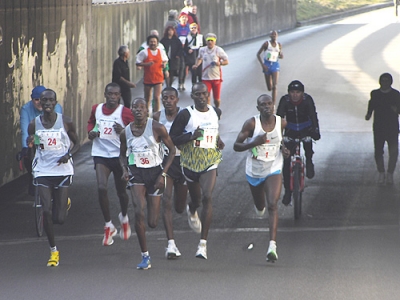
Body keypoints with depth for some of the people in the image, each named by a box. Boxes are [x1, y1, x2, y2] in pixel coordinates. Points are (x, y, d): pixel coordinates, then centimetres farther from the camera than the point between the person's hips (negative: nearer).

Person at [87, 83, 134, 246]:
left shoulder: (125, 112, -6)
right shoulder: (96, 109, 5)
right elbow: (91, 122, 25)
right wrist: (90, 131, 3)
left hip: (119, 155, -2)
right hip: (100, 154, 2)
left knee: (121, 192, 10)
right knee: (101, 188, -17)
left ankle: (124, 217, 42)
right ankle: (108, 225, -2)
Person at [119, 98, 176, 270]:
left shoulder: (157, 128, -9)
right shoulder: (126, 132, 0)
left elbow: (172, 150, -2)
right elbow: (122, 154, 16)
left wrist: (163, 174, -10)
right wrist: (124, 170, -5)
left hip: (155, 172, -1)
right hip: (136, 172, 1)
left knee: (152, 223, 0)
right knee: (139, 213, -20)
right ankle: (145, 256, -10)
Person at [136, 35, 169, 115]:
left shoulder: (161, 52, 5)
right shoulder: (144, 52, -5)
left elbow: (165, 60, 23)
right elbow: (137, 63, -5)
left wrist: (164, 64, -1)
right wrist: (147, 64, -21)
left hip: (158, 79, 0)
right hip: (148, 78, 0)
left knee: (157, 97, -11)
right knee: (147, 98, 14)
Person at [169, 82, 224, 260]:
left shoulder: (216, 113, 6)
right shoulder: (185, 115, -8)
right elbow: (171, 139, -9)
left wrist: (218, 140, 9)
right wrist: (191, 136, -22)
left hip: (210, 163, 1)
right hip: (191, 163, -1)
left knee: (207, 197, -18)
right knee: (196, 199, 15)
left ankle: (203, 243, -19)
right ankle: (192, 212, 58)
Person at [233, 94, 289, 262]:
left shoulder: (281, 123, -7)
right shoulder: (251, 124, -15)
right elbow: (236, 146, -13)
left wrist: (283, 148, -3)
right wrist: (254, 142, -29)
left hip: (273, 171, -1)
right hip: (254, 171, 1)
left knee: (273, 205, -20)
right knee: (260, 207, 20)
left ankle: (272, 246, -29)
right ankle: (259, 206, 62)